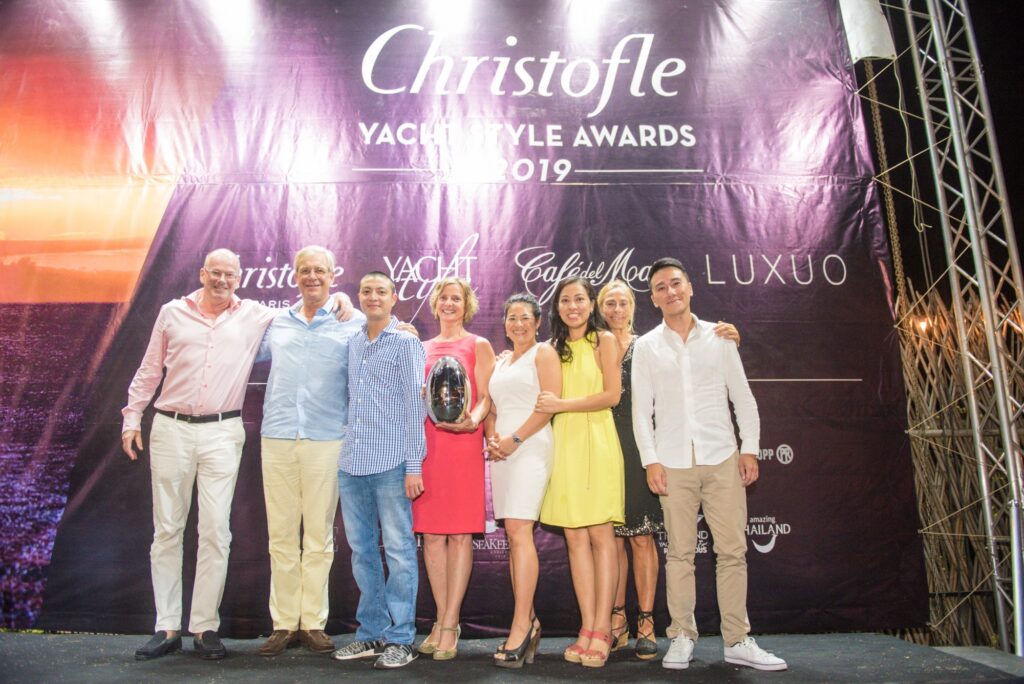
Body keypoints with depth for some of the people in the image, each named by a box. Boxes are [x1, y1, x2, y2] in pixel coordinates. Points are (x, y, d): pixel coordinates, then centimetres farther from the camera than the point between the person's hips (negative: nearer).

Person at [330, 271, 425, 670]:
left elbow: (414, 405, -5)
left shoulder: (405, 343, -1)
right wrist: (346, 452, 11)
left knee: (398, 550, 1)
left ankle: (400, 639, 10)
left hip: (391, 464, -6)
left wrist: (413, 465, -10)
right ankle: (372, 632, 24)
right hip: (352, 464, 6)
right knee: (362, 550, 12)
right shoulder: (352, 344, 15)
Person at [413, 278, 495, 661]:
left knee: (460, 532, -4)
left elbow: (487, 397, 0)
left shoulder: (479, 346, 8)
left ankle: (449, 624, 3)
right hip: (426, 442, 4)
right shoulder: (422, 348, 19)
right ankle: (443, 620, 14)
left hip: (462, 443, -4)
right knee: (431, 532, 4)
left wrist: (473, 418, -20)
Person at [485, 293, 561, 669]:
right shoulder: (500, 362, 22)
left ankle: (521, 624, -12)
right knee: (514, 535, 5)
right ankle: (529, 622, 11)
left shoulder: (544, 353, 2)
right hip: (501, 451, 7)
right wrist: (492, 438, 0)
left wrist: (514, 438, -13)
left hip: (530, 447, -7)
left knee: (519, 530, -15)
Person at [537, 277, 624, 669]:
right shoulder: (554, 348, 17)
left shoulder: (604, 340, 3)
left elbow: (611, 395, -6)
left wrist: (562, 404, -9)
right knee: (575, 537, 3)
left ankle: (602, 629, 3)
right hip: (563, 443, 4)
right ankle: (588, 627, 9)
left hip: (595, 441, -4)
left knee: (600, 534, -3)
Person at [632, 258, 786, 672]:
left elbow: (742, 397, 9)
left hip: (722, 458, 1)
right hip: (673, 462, 0)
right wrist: (650, 460, -4)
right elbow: (641, 408, 4)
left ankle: (737, 641, 11)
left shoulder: (719, 337, 9)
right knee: (680, 552, 3)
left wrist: (750, 448, 1)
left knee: (733, 550, 1)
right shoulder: (646, 346, 7)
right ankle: (682, 638, 13)